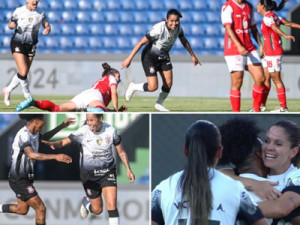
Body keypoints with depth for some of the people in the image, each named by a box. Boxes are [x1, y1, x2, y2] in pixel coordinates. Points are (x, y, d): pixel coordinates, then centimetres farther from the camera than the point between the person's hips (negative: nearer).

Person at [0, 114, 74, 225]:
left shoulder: (33, 133, 4)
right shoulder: (23, 135, -25)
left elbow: (44, 137, 28)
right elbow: (31, 155, -40)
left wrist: (62, 126, 19)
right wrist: (55, 156, -48)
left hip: (25, 178, 10)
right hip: (19, 180, -10)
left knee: (22, 210, 23)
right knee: (41, 209, -7)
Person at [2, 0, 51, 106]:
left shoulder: (40, 14, -1)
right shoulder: (19, 11, -6)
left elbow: (47, 26, 6)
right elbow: (10, 24, 6)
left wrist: (47, 30, -18)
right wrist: (12, 25, -18)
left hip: (31, 45, 4)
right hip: (18, 43, -4)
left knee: (24, 74, 5)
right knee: (23, 72, -18)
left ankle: (7, 90, 27)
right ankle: (28, 96, 1)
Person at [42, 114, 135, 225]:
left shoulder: (111, 131, -9)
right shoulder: (83, 131, -15)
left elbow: (121, 152, 3)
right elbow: (64, 142, -17)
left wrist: (128, 169, -6)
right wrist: (52, 144, -39)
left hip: (107, 172, 1)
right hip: (89, 174, -1)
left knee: (112, 205, -14)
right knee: (97, 210, 7)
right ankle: (86, 202, 42)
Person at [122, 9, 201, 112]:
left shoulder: (178, 27, -11)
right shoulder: (159, 29, -32)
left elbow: (184, 41, 11)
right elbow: (141, 42, -27)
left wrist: (193, 56, 18)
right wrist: (129, 58, -27)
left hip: (164, 57, 7)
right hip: (149, 56, -7)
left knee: (168, 83, 4)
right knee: (153, 87, -13)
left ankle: (159, 104, 30)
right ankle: (133, 87, 16)